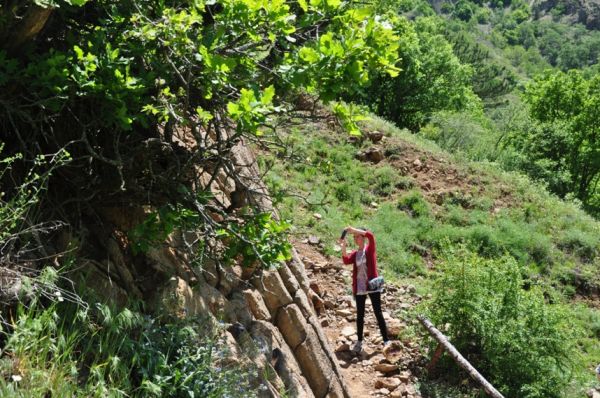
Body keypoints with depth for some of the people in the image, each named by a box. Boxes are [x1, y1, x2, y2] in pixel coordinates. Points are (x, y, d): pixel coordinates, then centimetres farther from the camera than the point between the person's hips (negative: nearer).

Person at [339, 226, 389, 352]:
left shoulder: (370, 249, -3)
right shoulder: (355, 253, 8)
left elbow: (370, 235, -22)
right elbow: (346, 261, -11)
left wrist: (354, 229, -24)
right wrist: (343, 247, -21)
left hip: (372, 286, -4)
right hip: (359, 288, 4)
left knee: (378, 313, 1)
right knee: (360, 315, 9)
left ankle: (386, 340, 8)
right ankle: (359, 342, 18)